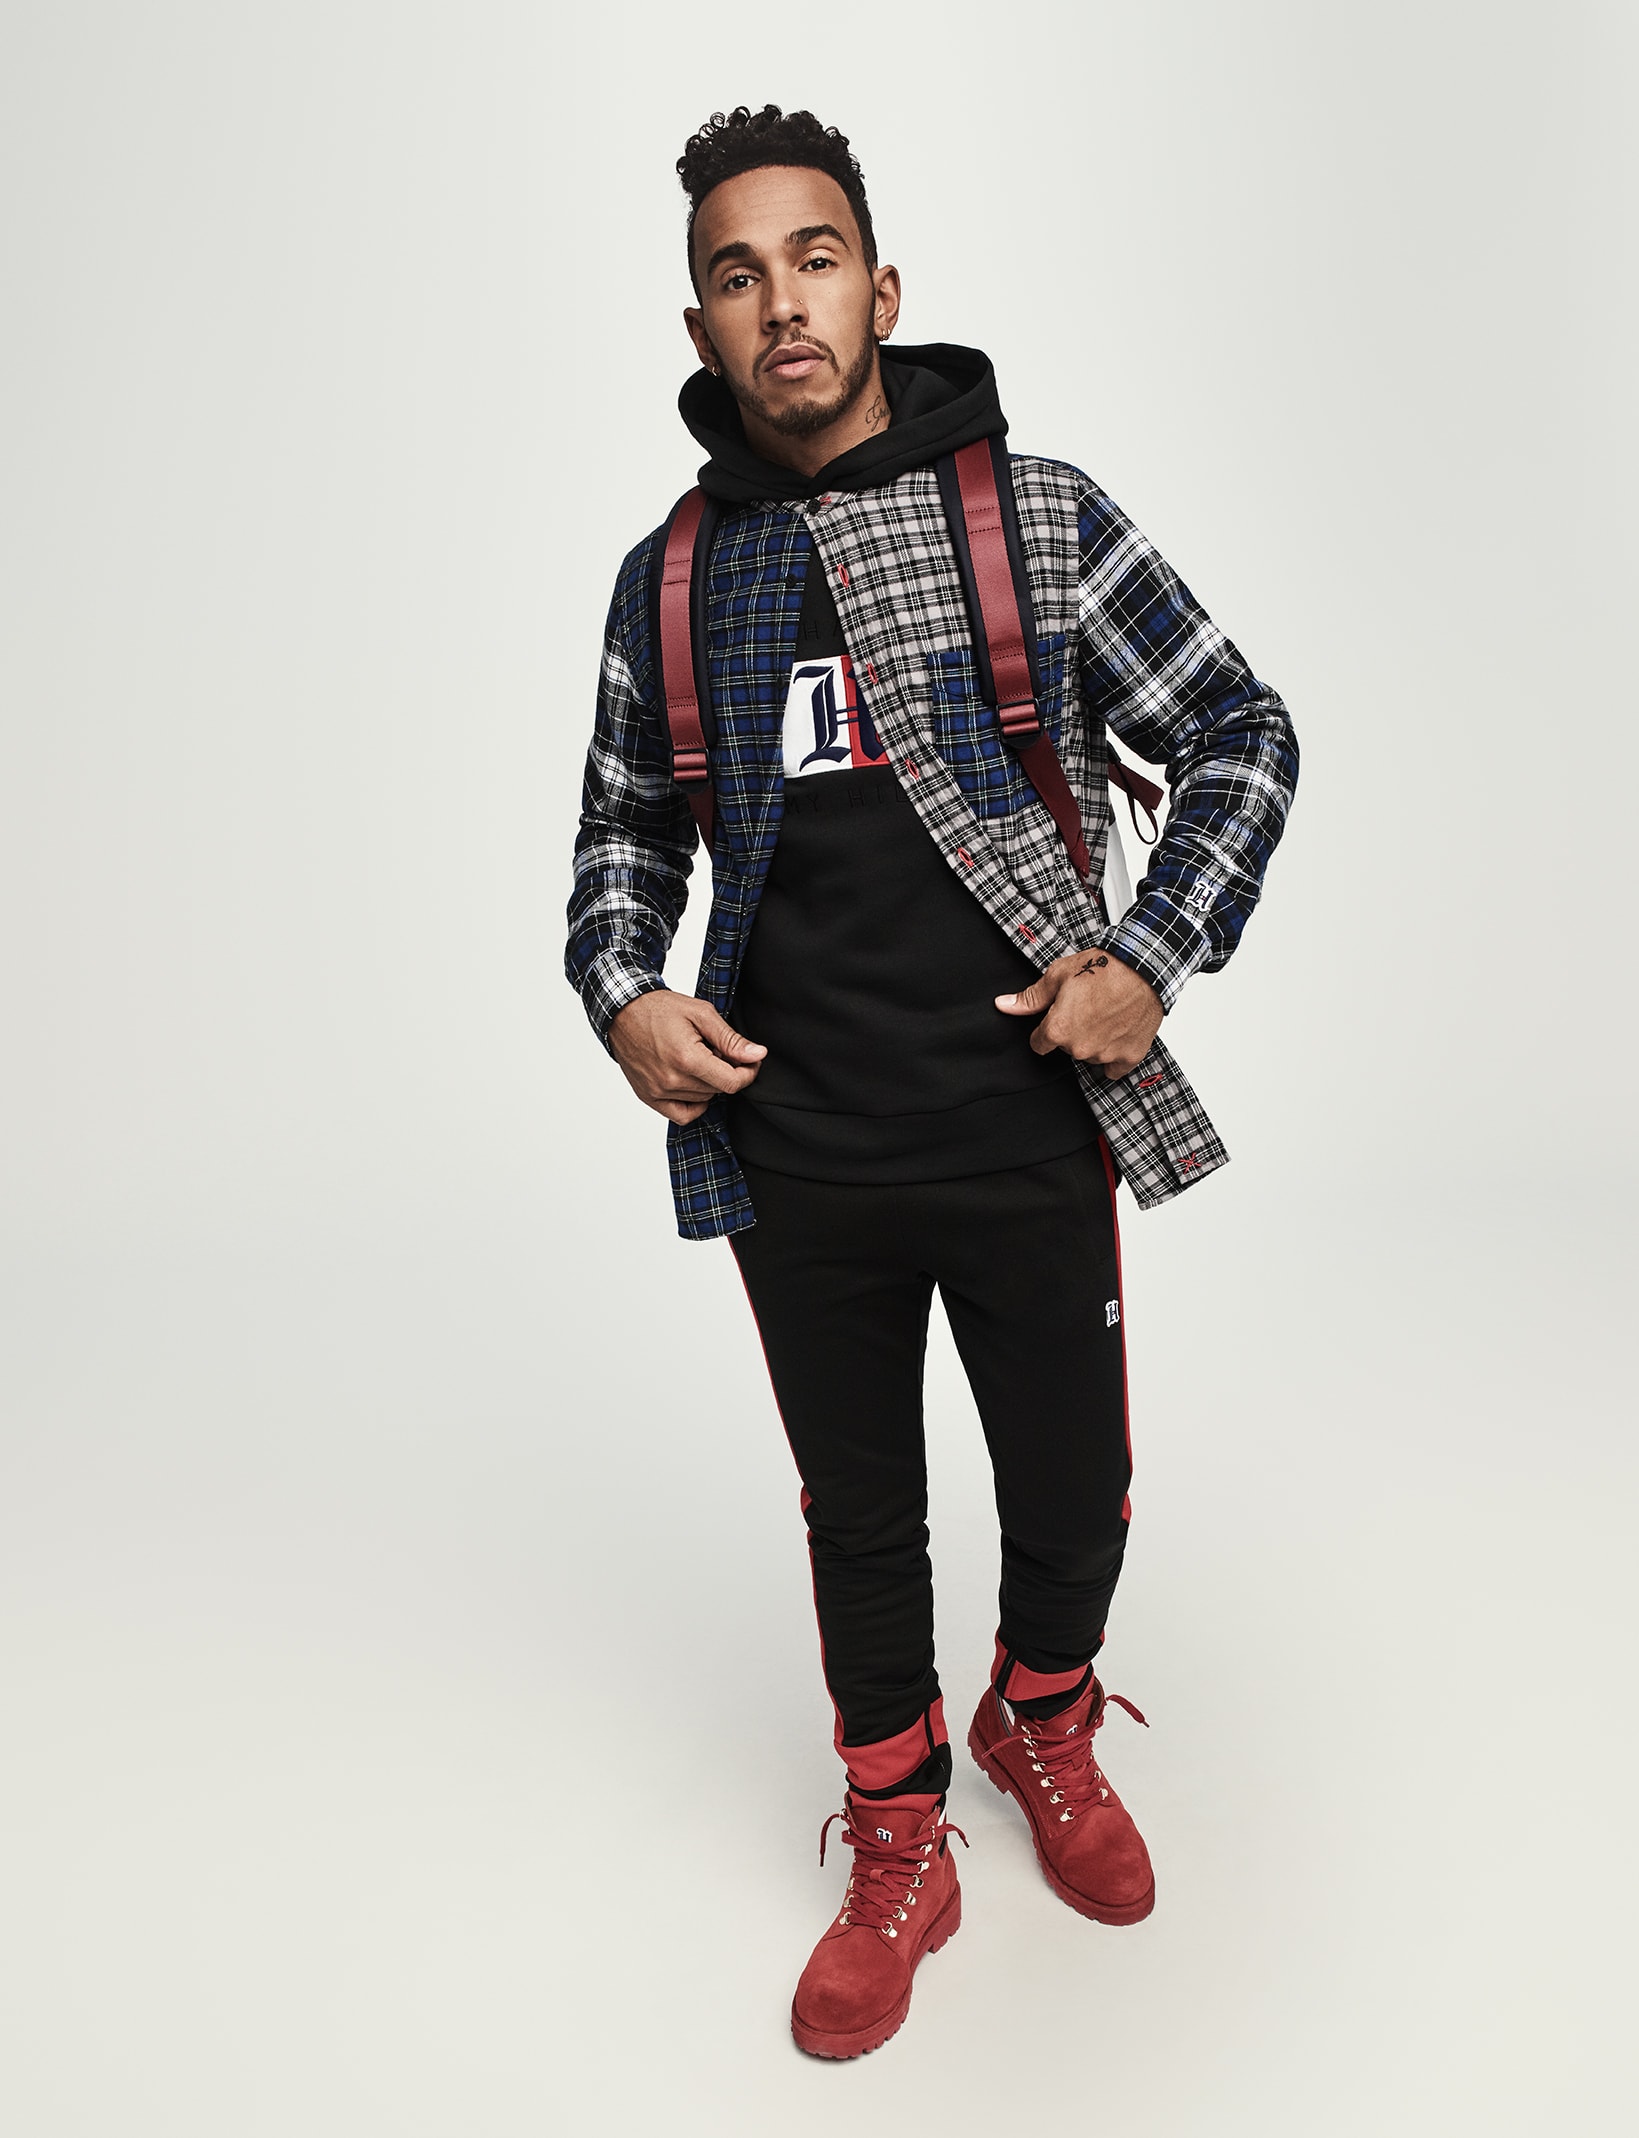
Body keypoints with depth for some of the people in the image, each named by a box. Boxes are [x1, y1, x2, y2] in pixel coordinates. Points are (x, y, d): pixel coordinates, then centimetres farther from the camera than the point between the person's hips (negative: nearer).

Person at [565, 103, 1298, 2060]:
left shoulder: (1038, 517, -2)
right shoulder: (669, 578, 5)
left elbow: (1243, 741, 3)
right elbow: (622, 830, 15)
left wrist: (1154, 955, -9)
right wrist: (622, 991, -4)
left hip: (1028, 1139, -1)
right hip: (795, 1162, 2)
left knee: (1072, 1492, 13)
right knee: (858, 1514, 16)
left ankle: (1043, 1721, 48)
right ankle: (898, 1848, 40)